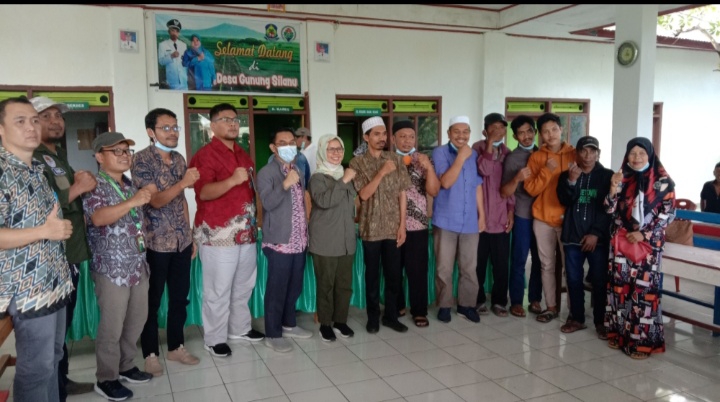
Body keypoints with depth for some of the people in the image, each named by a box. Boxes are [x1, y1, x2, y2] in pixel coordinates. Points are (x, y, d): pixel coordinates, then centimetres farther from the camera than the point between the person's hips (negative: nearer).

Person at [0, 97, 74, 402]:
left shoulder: (38, 169, 11)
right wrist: (45, 231, -25)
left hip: (55, 282, 9)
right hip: (29, 289, -9)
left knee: (53, 358, 20)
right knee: (35, 368, 4)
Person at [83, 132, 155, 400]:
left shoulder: (129, 184, 13)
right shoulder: (95, 185, -11)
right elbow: (98, 218, -30)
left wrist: (146, 196, 13)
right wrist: (133, 201, -38)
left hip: (137, 264, 8)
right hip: (112, 268, -8)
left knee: (137, 320, 16)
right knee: (112, 326, 2)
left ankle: (126, 366, 33)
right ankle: (106, 379, 19)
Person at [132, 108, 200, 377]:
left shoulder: (179, 160, 9)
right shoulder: (141, 160, -11)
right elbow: (154, 200, -19)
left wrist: (191, 235, 13)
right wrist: (182, 183, -33)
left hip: (182, 241, 6)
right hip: (155, 243, -6)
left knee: (180, 297, 14)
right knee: (152, 301, 7)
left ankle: (176, 346, 29)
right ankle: (150, 353, 21)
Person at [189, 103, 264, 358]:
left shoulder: (243, 154, 16)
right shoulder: (205, 155, -9)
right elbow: (203, 193, -21)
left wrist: (256, 218, 18)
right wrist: (232, 180, -33)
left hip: (246, 231, 8)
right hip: (218, 233, -8)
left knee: (244, 285, 17)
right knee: (218, 290, 0)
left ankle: (240, 328, 32)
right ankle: (215, 338, 14)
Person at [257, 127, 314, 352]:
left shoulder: (298, 173, 14)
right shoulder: (266, 173, -9)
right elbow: (267, 203, -23)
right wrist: (285, 184, -36)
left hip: (299, 241, 7)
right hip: (279, 242, -7)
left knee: (294, 287, 17)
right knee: (277, 290, 0)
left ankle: (289, 325, 33)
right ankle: (273, 335, 12)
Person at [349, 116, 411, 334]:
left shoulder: (395, 159, 4)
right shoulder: (357, 163, -3)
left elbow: (402, 194, 3)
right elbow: (364, 194, -13)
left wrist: (402, 224, -2)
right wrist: (382, 172, -22)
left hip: (393, 227, 2)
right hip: (371, 228, -2)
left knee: (394, 274, 9)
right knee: (372, 275, 8)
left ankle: (391, 315, 24)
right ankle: (373, 317, 22)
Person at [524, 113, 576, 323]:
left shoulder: (574, 154, 2)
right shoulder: (536, 157, 4)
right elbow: (531, 189, -3)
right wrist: (547, 170, -14)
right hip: (543, 218, 2)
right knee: (547, 264, 8)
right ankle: (551, 306, 18)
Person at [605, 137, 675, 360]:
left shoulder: (663, 181, -2)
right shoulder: (622, 178, 6)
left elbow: (668, 213, -4)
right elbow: (609, 210, 2)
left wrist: (644, 234, -12)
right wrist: (613, 187, -14)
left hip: (649, 243, -3)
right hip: (621, 240, 3)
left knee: (644, 288, -4)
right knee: (619, 285, 4)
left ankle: (642, 340, 4)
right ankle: (619, 332, 16)